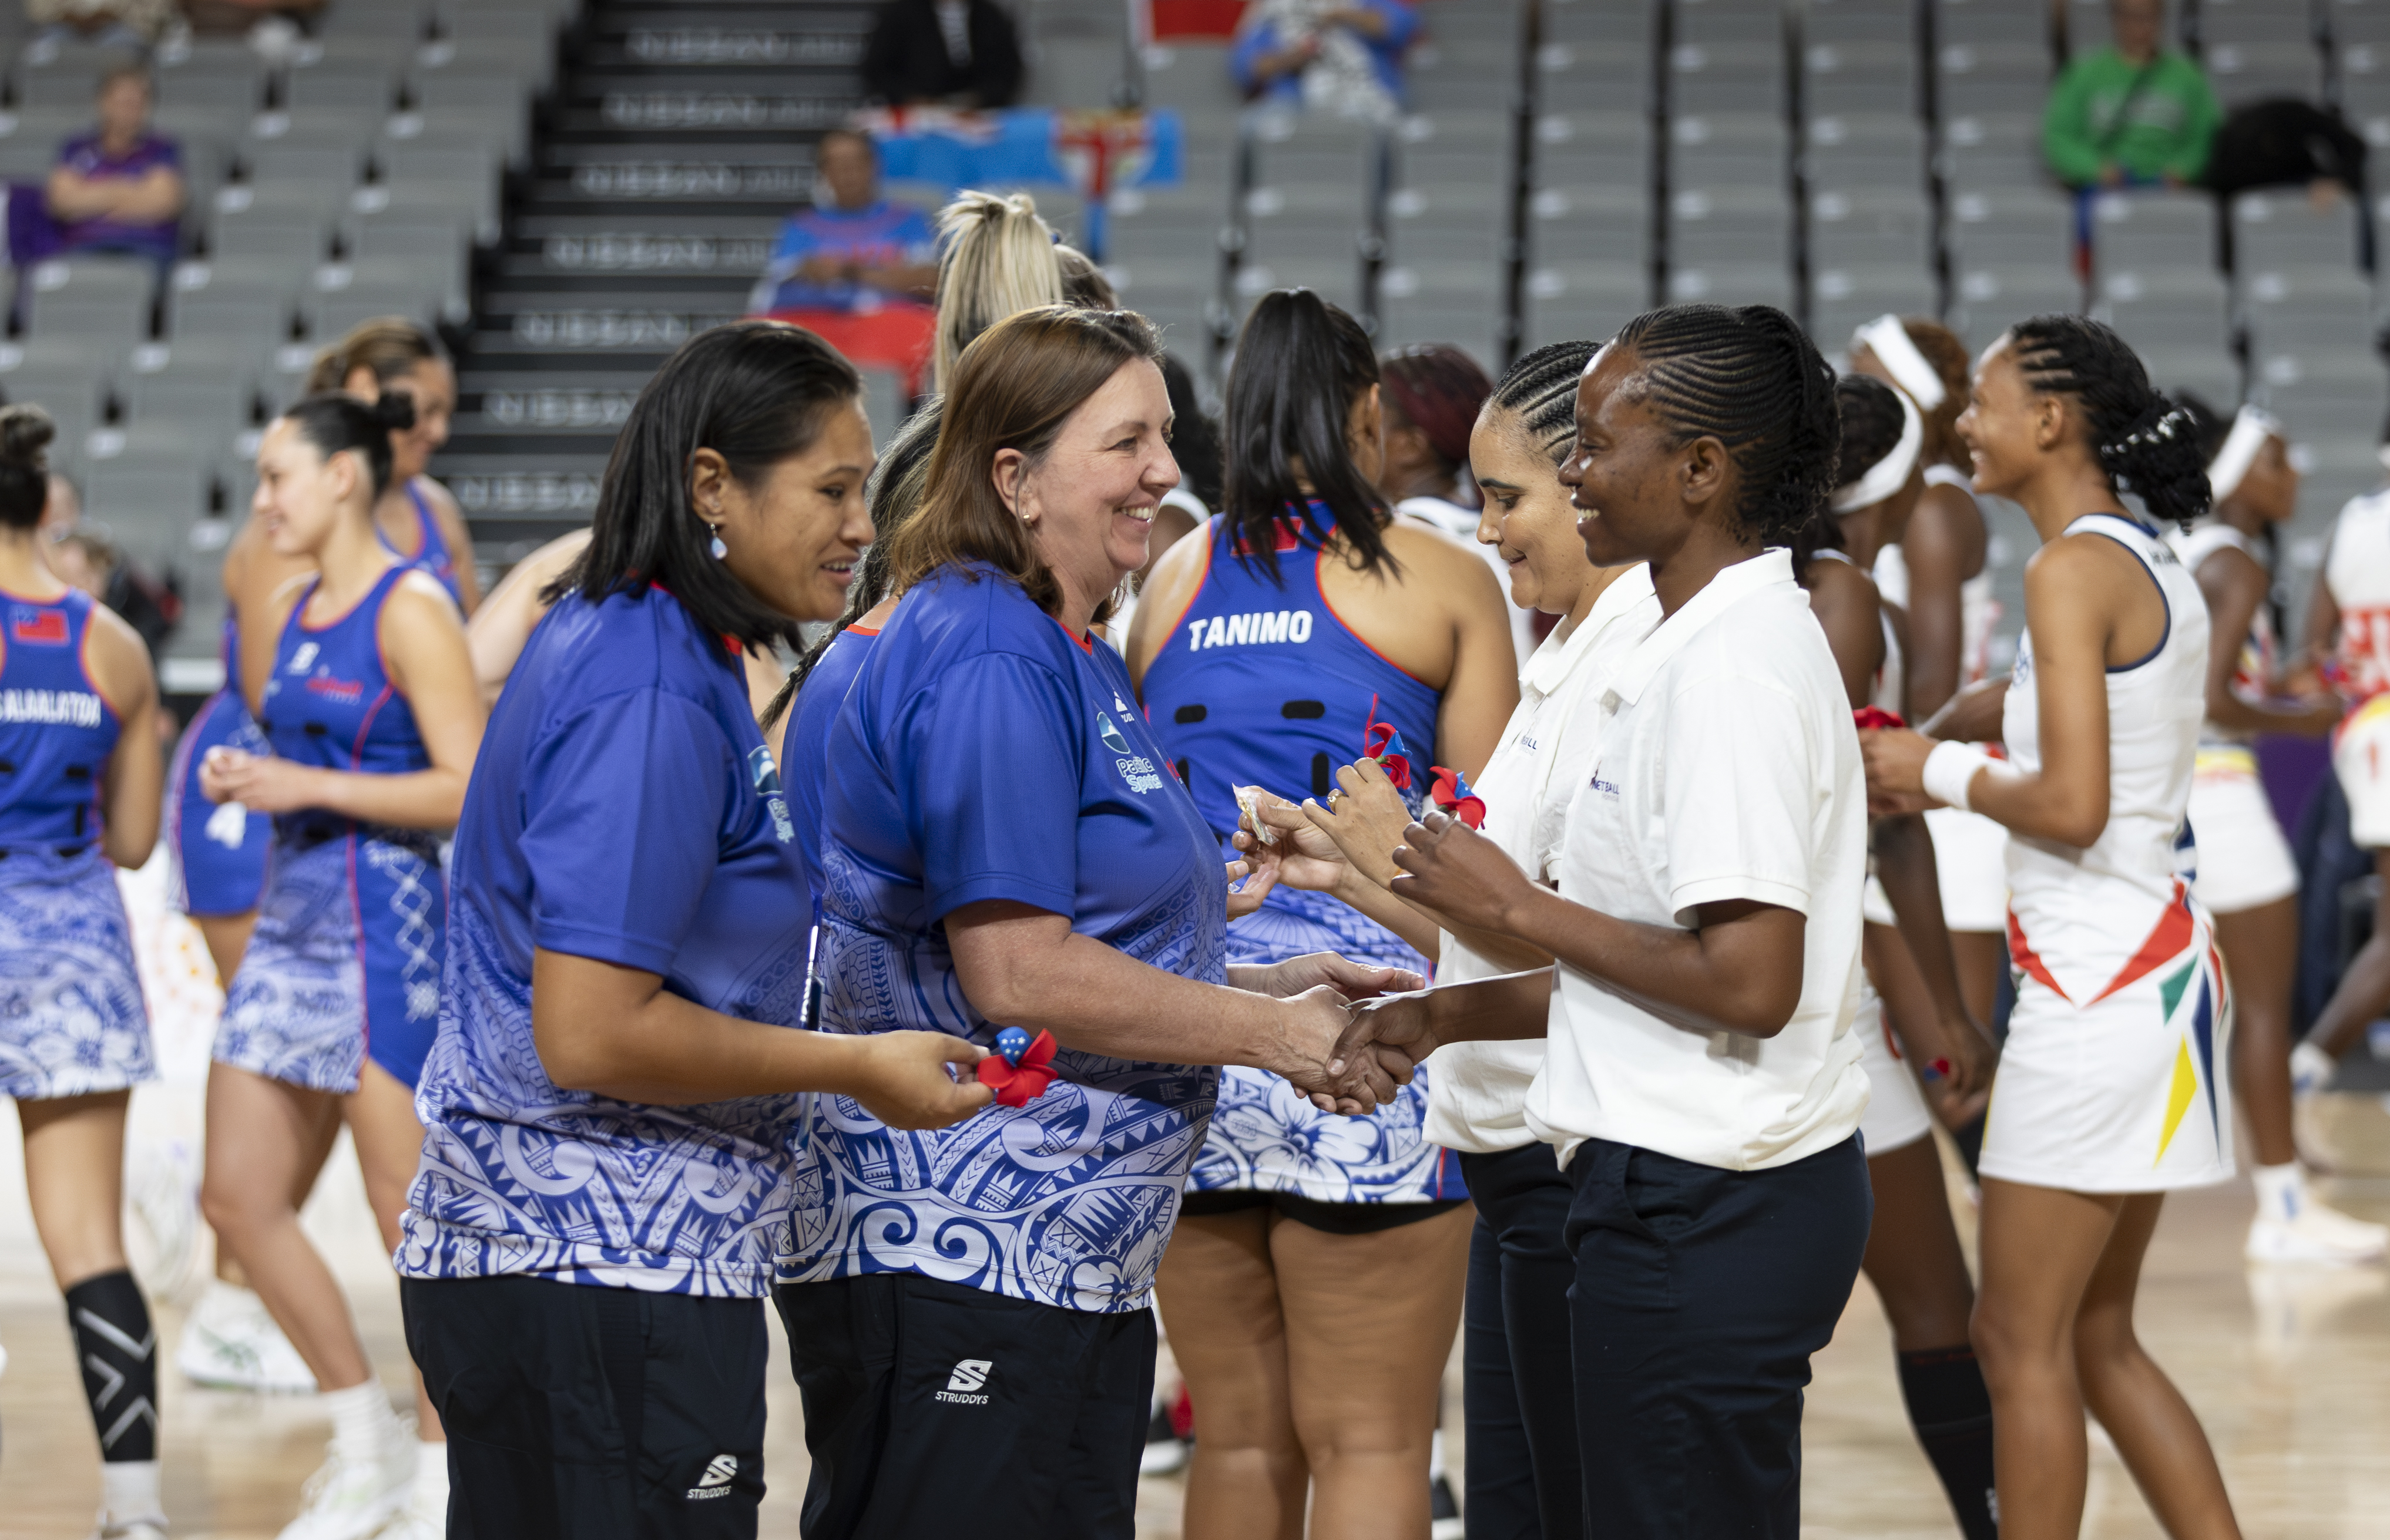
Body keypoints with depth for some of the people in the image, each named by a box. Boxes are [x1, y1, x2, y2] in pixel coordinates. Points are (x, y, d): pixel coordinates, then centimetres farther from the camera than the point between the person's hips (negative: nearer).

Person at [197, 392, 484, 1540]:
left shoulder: (411, 613, -11)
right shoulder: (291, 615, 14)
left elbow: (470, 788, -17)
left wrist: (308, 787, -19)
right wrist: (243, 779, 5)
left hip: (382, 923, -9)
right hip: (292, 917, 9)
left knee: (410, 1213, -2)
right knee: (237, 1197, 7)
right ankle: (367, 1445, 19)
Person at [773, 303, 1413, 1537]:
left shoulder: (1065, 656, 19)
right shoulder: (986, 659, -14)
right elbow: (1015, 976, -21)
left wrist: (1275, 989, 10)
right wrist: (1274, 1034, -13)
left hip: (1069, 1265, 11)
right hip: (957, 1268, -11)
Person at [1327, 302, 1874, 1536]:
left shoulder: (1730, 669, -17)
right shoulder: (1708, 647, 15)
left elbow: (1749, 982, -24)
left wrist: (1515, 905, -13)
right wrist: (1450, 1014, 12)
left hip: (1700, 1204, -10)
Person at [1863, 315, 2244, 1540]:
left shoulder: (2072, 569, -14)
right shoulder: (2160, 567, 14)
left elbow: (2073, 806, -21)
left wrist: (1944, 772, -5)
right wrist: (1947, 774, 12)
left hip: (2095, 979, -10)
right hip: (2161, 960, 10)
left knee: (2024, 1341, -2)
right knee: (2097, 1337, 16)